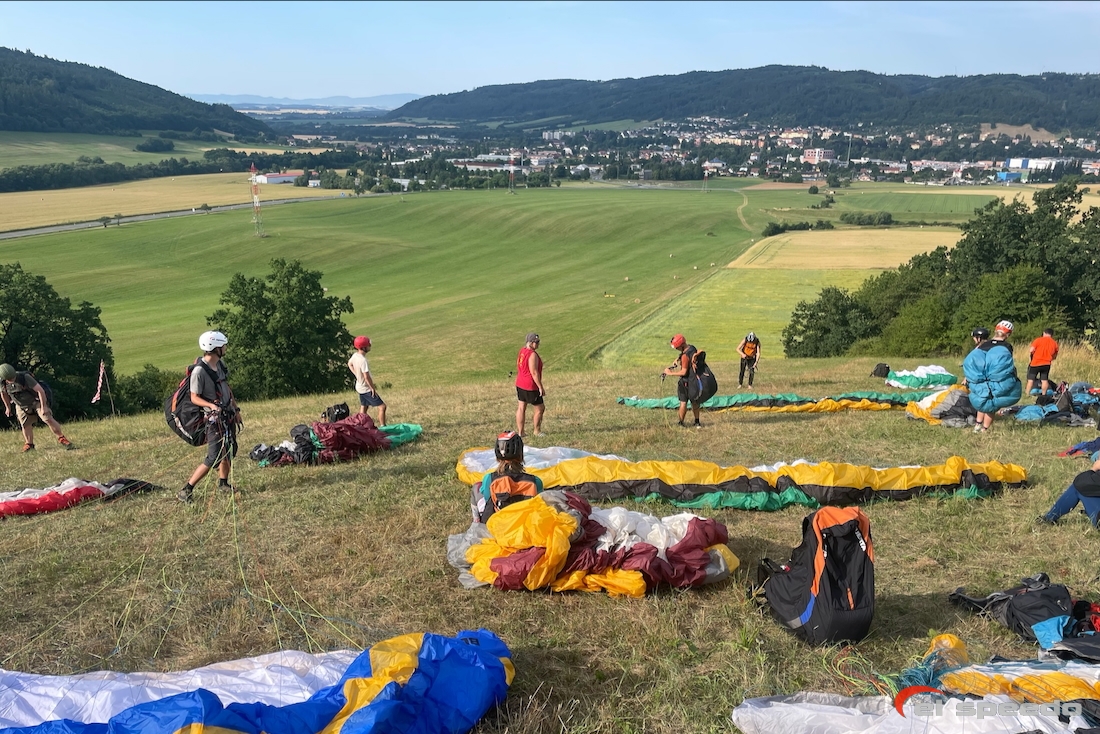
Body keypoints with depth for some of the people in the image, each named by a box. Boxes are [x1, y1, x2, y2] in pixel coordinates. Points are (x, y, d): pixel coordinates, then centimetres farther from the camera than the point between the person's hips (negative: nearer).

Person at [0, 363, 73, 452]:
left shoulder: (25, 377, -32)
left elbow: (40, 390, -28)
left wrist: (44, 407, -25)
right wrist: (8, 407, 18)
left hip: (36, 401, -4)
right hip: (21, 406, 4)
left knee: (48, 419, -15)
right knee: (26, 425, 3)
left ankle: (62, 439, -8)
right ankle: (29, 445, 20)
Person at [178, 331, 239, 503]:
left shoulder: (220, 364, 5)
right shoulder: (199, 371, -20)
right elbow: (194, 398, -16)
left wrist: (236, 409, 18)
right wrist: (211, 405, -32)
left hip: (229, 414, 8)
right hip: (214, 418, -8)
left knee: (230, 451, 17)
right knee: (213, 458, -10)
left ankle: (223, 482, 35)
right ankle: (185, 491, -5)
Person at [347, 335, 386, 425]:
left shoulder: (355, 355, -3)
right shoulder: (362, 360, -29)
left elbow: (349, 364, 18)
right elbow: (366, 376, -28)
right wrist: (373, 388, -18)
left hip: (359, 387, 9)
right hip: (366, 389, -9)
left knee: (363, 408, 20)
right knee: (382, 407, -6)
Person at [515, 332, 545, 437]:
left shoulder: (521, 351, 10)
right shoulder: (532, 354, -19)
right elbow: (534, 372, -22)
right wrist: (541, 387, -18)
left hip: (520, 384, 9)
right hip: (531, 386, -9)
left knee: (521, 408, 9)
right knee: (540, 408, 6)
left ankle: (520, 432, 12)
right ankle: (537, 431, 15)